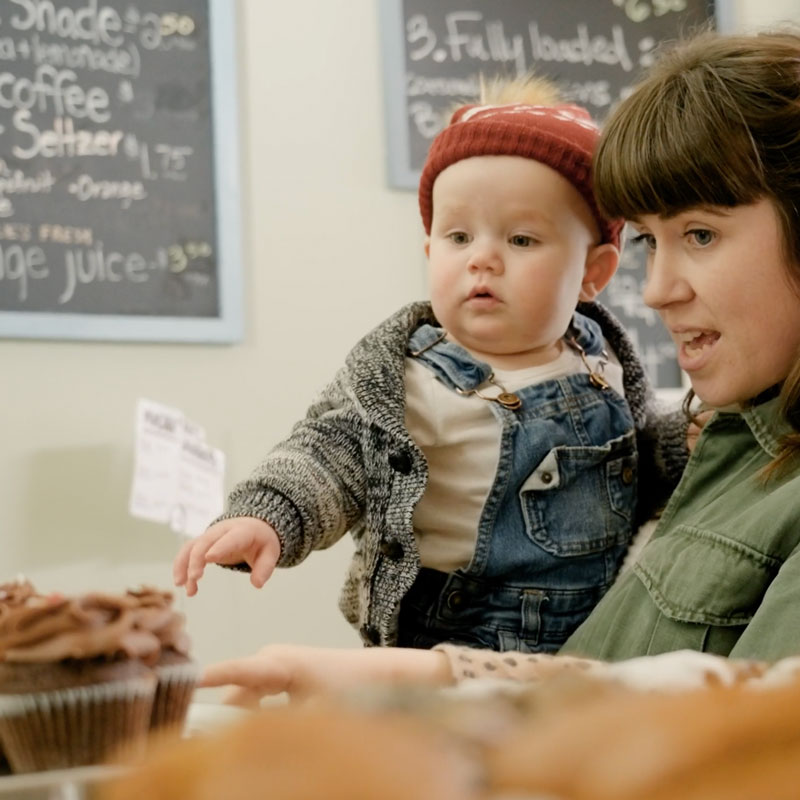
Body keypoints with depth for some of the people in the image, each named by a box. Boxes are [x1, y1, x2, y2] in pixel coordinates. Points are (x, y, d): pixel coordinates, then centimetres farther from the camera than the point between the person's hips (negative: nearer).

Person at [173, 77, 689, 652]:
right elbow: (328, 458, -9)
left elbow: (647, 451, 28)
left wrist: (694, 448, 8)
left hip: (603, 638, 4)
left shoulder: (601, 364, 11)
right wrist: (265, 519, -27)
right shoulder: (402, 379, -3)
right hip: (447, 642, -3)